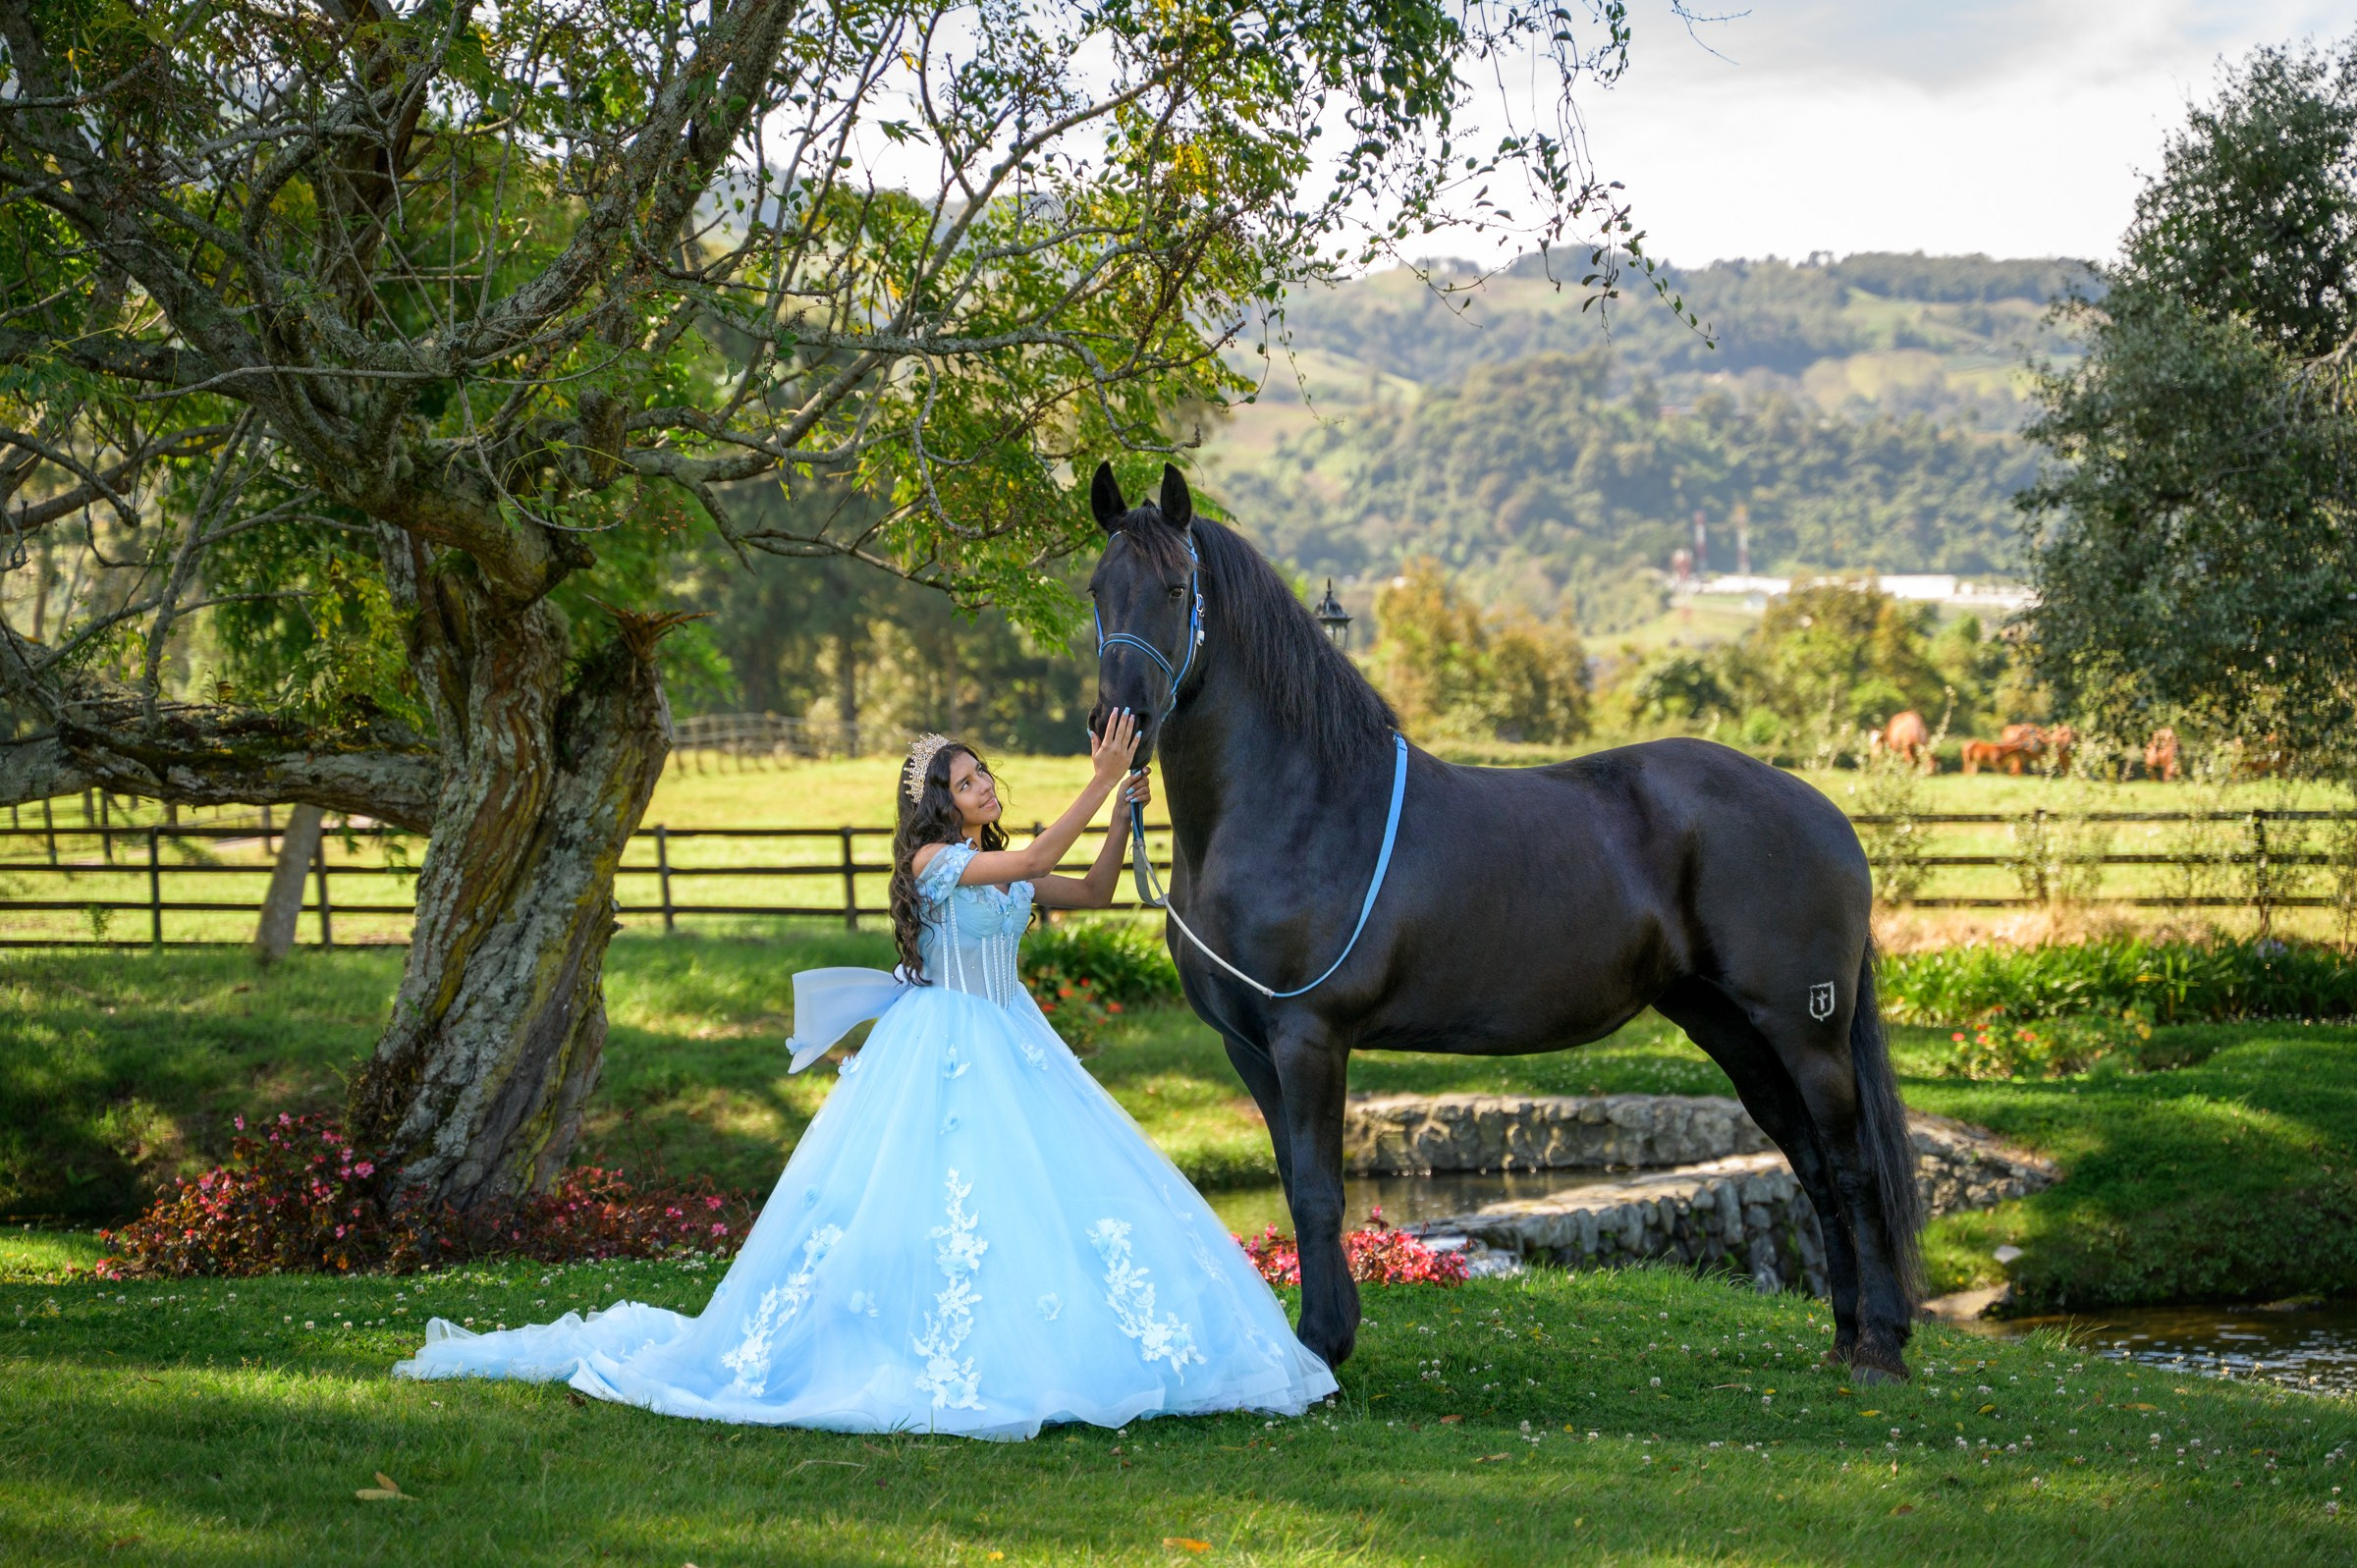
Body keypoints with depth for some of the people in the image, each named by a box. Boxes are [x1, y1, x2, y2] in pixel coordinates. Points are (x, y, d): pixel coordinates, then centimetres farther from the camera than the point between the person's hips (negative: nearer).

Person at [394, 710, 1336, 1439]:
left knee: (1047, 1199, 2)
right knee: (938, 1207, -11)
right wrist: (1099, 782, -24)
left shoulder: (1000, 870, 12)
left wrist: (1121, 813, 2)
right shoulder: (932, 859, -11)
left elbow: (1093, 893, 16)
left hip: (1010, 1046, 8)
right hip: (940, 1051, -8)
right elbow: (1037, 860, -23)